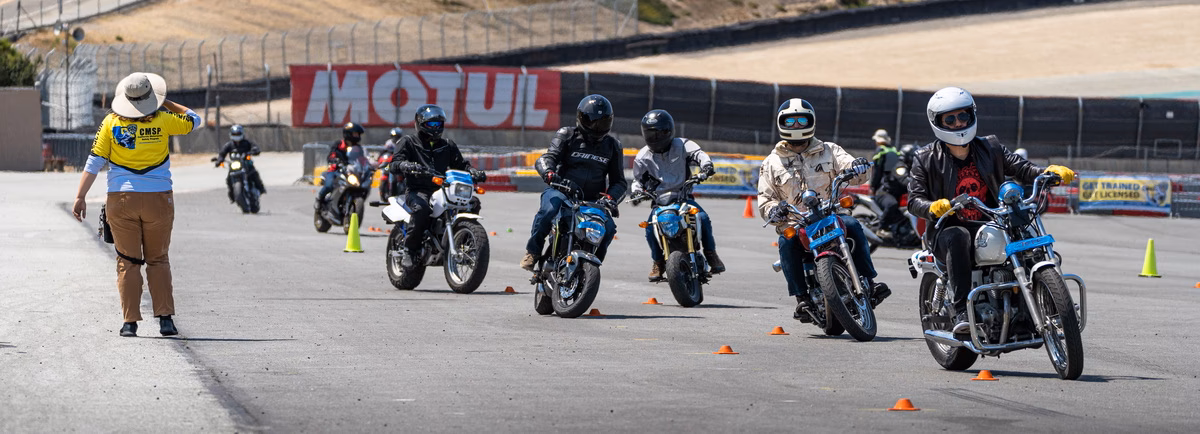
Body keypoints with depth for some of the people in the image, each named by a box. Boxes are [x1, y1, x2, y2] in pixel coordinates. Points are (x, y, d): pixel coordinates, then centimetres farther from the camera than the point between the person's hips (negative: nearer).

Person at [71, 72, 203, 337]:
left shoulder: (111, 123, -3)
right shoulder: (163, 120, -5)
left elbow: (94, 163, -4)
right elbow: (194, 121, 13)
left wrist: (80, 197, 0)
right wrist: (167, 104, 17)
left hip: (121, 198, 0)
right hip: (158, 198, 0)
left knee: (127, 262, 6)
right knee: (158, 260, 11)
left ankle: (130, 322, 2)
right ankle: (165, 318, 1)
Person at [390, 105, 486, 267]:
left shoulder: (448, 145, 23)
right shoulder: (408, 142, 9)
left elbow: (460, 164, 22)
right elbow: (395, 164, -4)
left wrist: (474, 173, -1)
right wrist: (407, 166, -29)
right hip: (417, 191, -5)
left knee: (473, 202, -17)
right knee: (422, 208, -39)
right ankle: (409, 251, -27)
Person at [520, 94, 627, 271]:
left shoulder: (612, 145, 12)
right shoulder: (567, 135, 3)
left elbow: (619, 181, 14)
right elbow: (545, 159, -10)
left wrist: (611, 197, -10)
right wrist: (550, 174, -36)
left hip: (592, 201, 3)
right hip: (562, 191, -3)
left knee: (608, 227, -25)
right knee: (549, 209, -36)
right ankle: (532, 252, -19)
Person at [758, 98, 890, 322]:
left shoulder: (829, 151, 13)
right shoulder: (772, 163, 14)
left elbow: (850, 170, -1)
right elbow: (764, 198, 10)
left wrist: (858, 167, -26)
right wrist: (773, 210, -14)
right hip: (793, 224, 0)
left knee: (852, 226, -28)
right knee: (787, 243, -32)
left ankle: (868, 282, -23)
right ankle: (802, 298, -26)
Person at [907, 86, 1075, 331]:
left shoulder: (990, 148, 14)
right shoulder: (926, 159, 5)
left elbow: (1021, 169, 6)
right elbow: (915, 199, -3)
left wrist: (1050, 172, -15)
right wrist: (933, 207, -27)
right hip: (949, 227, -3)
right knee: (957, 236, -38)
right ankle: (961, 311, -44)